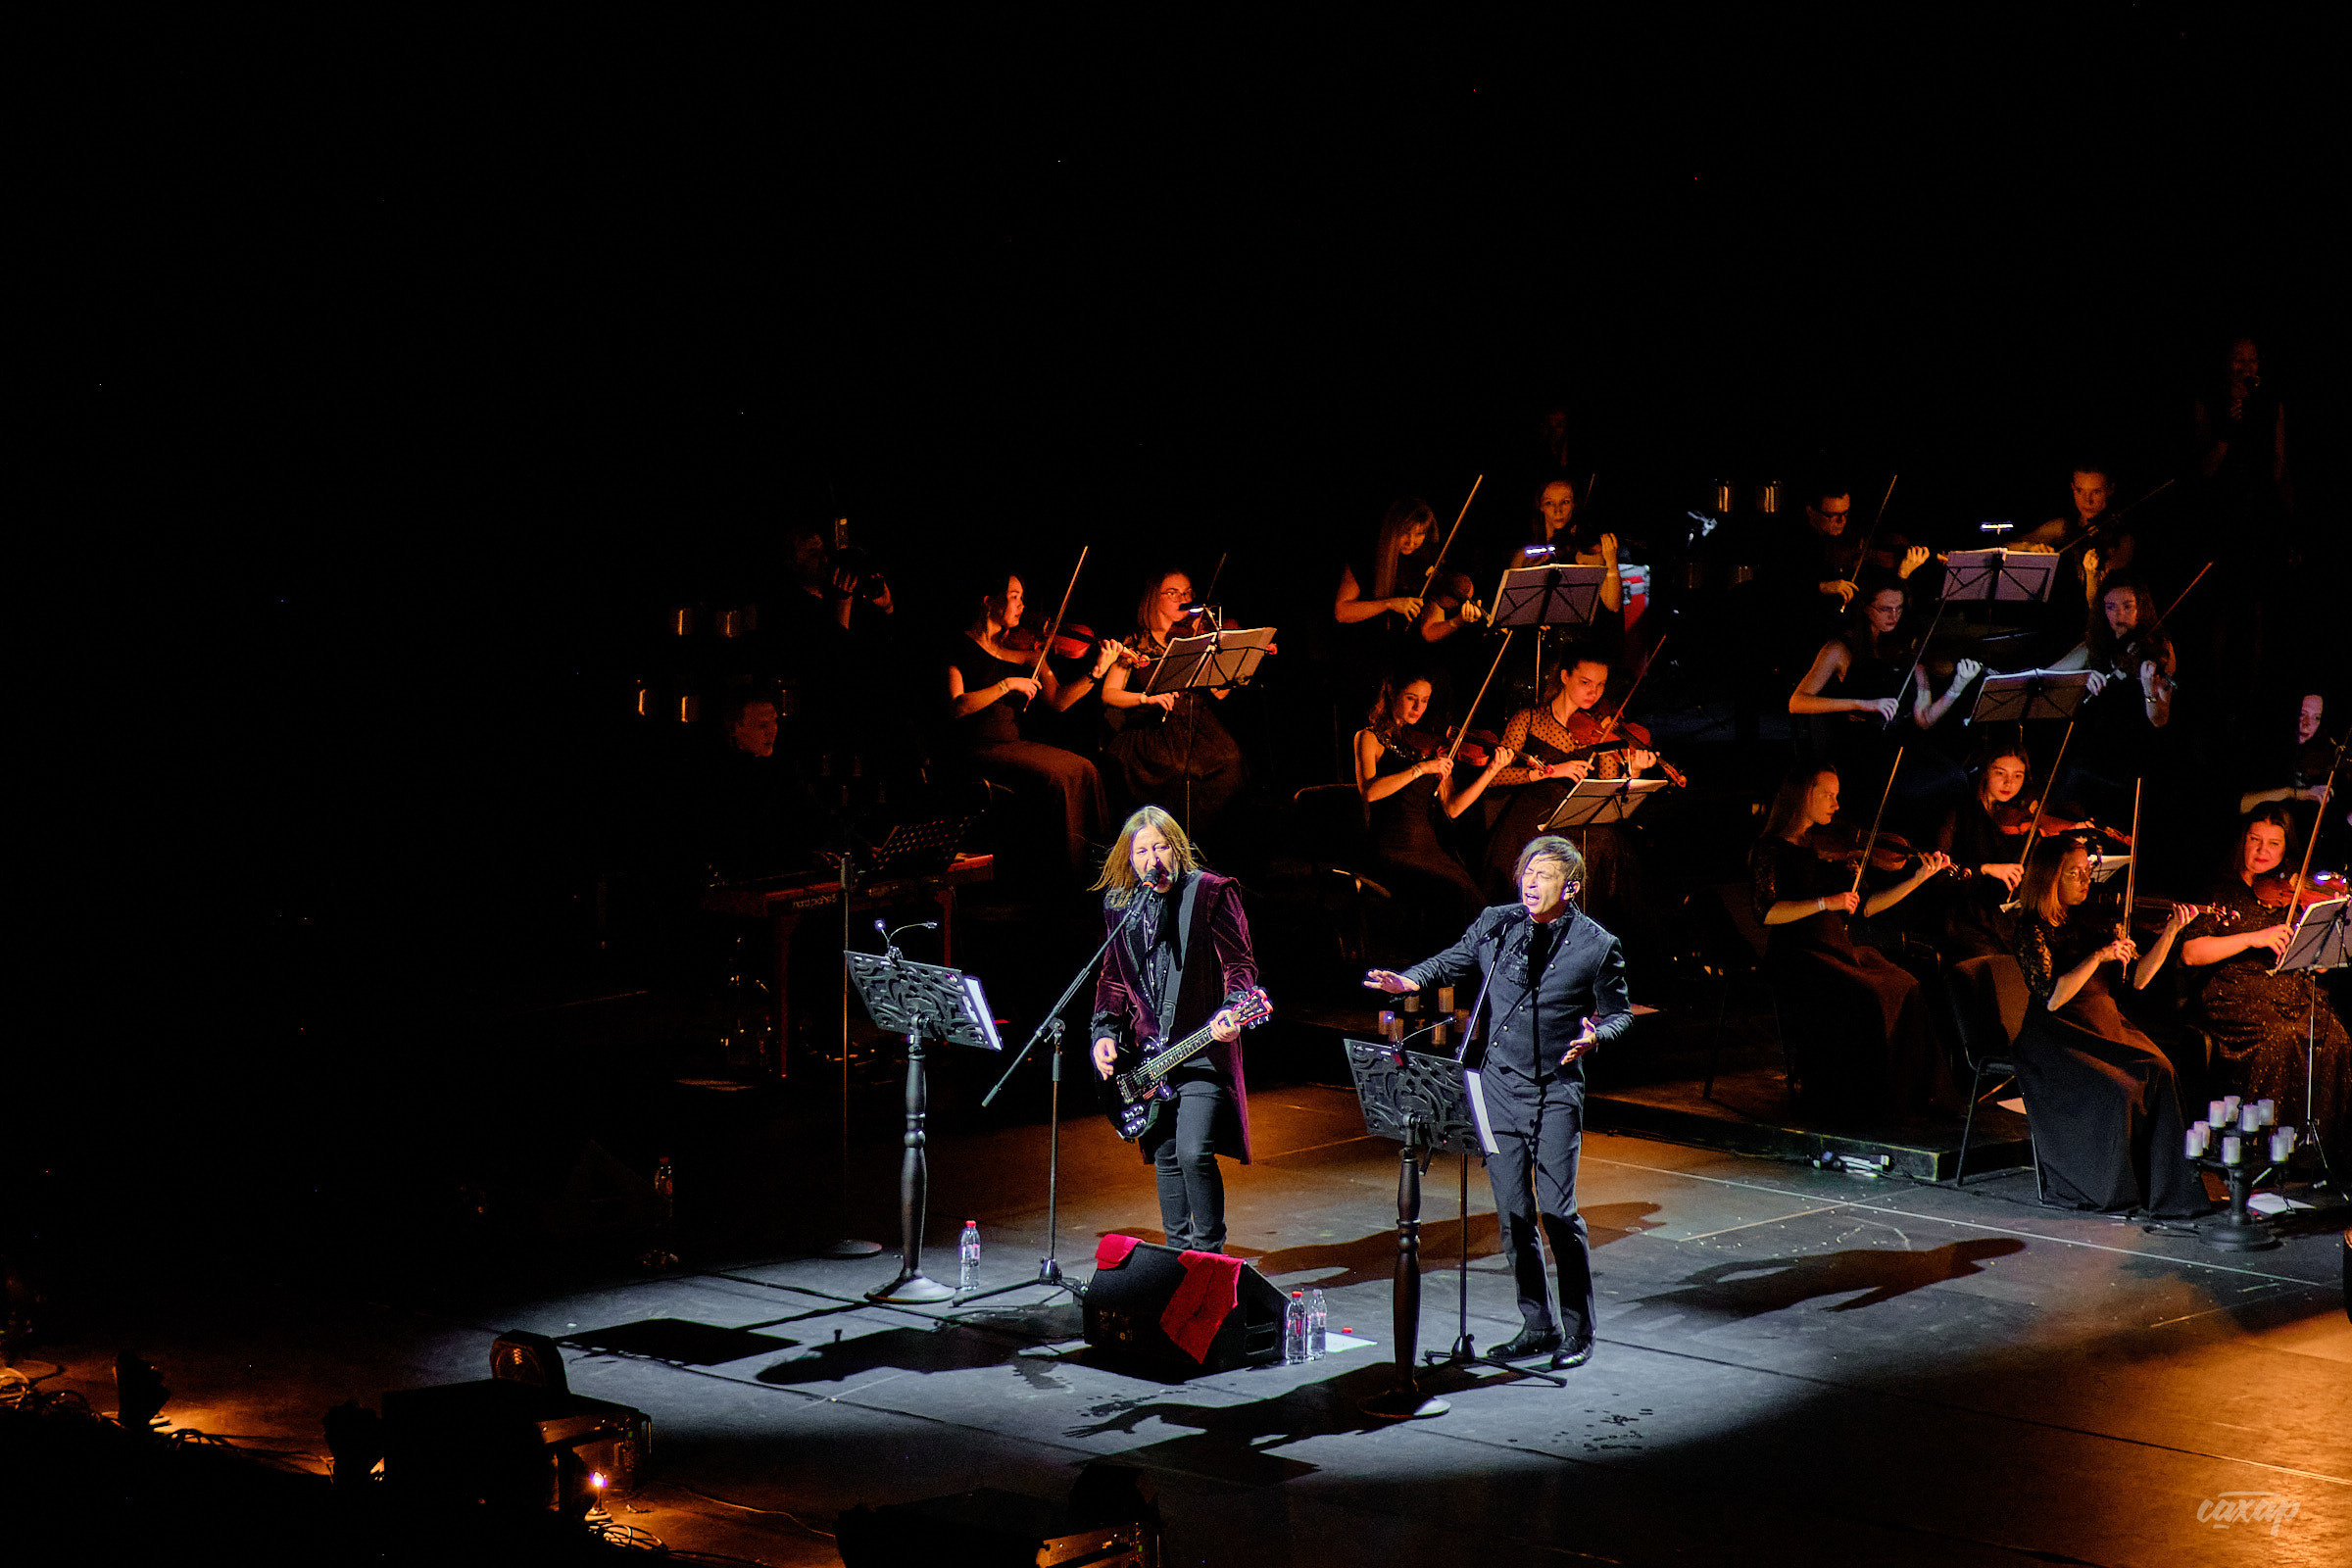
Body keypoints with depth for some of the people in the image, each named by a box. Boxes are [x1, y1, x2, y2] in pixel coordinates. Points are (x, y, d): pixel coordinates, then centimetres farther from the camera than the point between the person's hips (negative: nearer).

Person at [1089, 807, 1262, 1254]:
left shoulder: (1212, 892, -7)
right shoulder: (1118, 904, 9)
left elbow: (1240, 965, -6)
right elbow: (1113, 978, 18)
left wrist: (1230, 1013, -24)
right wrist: (1105, 1034, 5)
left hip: (1203, 1049, -6)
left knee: (1194, 1152, -17)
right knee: (1166, 1159, 11)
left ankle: (1209, 1256, -4)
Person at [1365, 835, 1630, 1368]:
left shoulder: (1596, 945, -4)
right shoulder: (1495, 925, 4)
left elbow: (1619, 1012, 5)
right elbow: (1451, 963, 18)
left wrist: (1595, 1035, -17)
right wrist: (1410, 981, -1)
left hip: (1557, 1092, -4)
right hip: (1501, 1087, 4)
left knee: (1556, 1208, -9)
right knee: (1513, 1214, 6)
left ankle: (1578, 1333, 2)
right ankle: (1537, 1326, 18)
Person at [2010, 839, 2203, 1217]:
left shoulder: (2093, 922, 10)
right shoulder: (2034, 930, -8)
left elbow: (2138, 979, 5)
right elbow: (2052, 998, -20)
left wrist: (2171, 932, -5)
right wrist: (2099, 957, -24)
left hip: (2106, 1027, 5)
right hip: (2056, 1040, -5)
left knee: (2158, 1071, -23)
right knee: (2116, 1090, -29)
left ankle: (2165, 1190, -20)